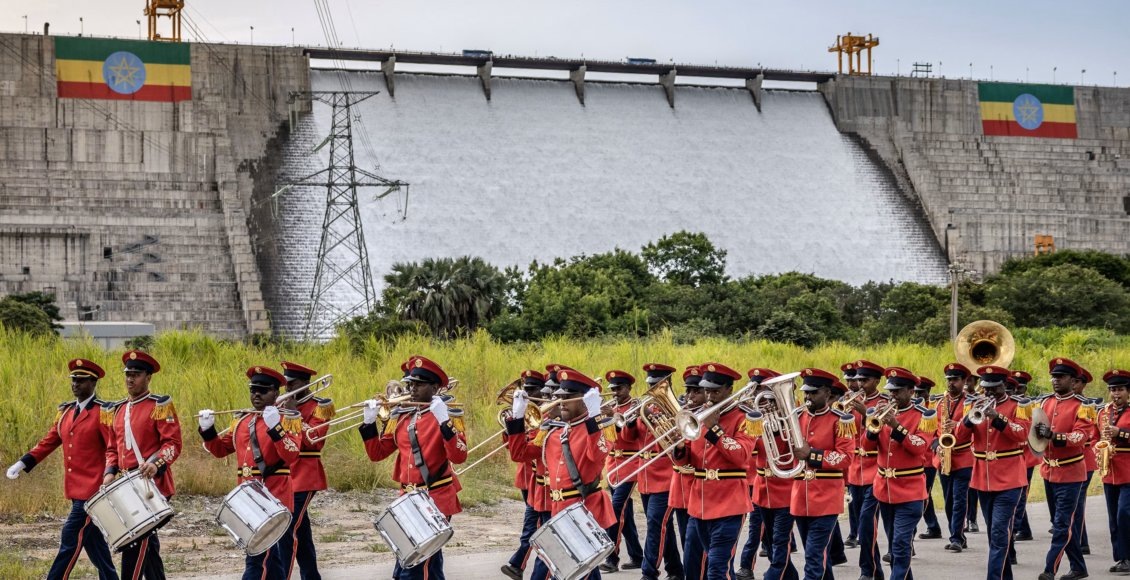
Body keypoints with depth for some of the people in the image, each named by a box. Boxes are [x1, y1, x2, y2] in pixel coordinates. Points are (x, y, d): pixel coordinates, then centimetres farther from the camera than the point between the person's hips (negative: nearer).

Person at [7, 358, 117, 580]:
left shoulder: (103, 412, -9)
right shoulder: (65, 412, 13)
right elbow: (49, 441, 14)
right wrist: (23, 463, 4)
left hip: (92, 491, -7)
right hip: (76, 490, 7)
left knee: (70, 543, -6)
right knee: (95, 545, 13)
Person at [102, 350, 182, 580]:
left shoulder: (160, 405, -5)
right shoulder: (116, 410, 15)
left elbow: (173, 444, -11)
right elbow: (112, 448, 20)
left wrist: (157, 464, -28)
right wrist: (110, 472, 3)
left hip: (151, 484, -7)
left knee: (135, 543, -12)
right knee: (146, 544, 14)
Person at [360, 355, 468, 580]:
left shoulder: (448, 414, -8)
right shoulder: (400, 416, 10)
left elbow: (459, 457, -21)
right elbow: (377, 453, 12)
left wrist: (444, 422, -29)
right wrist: (369, 423, 0)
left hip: (437, 500, -6)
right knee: (428, 560, 16)